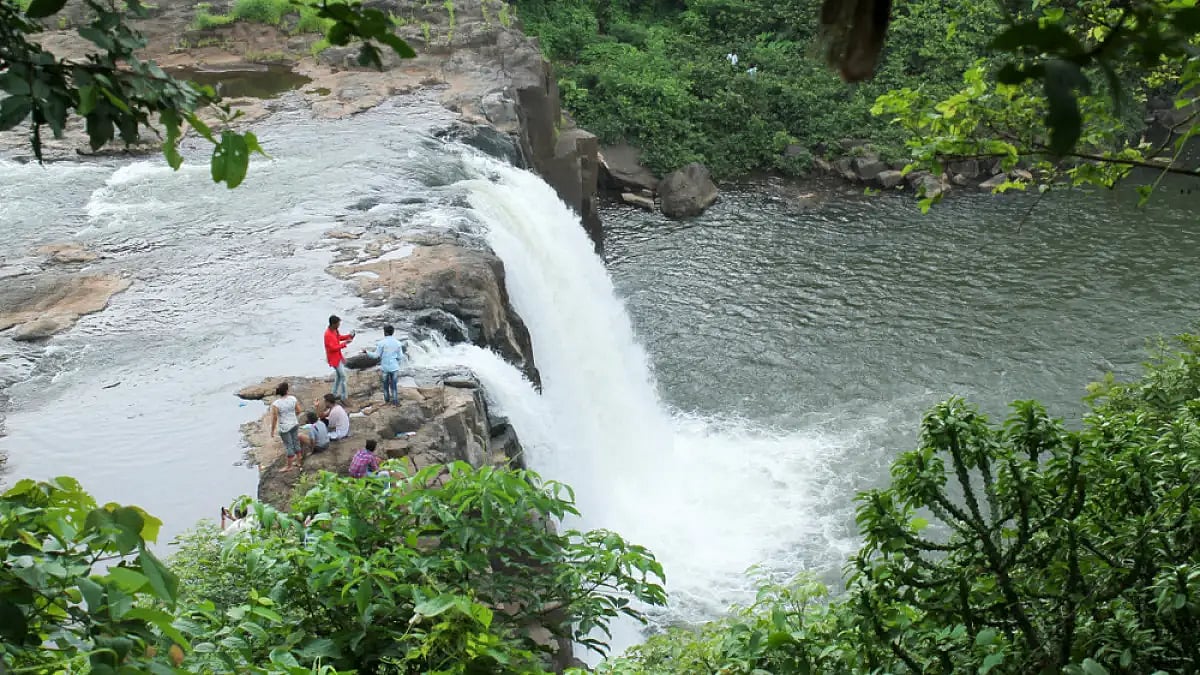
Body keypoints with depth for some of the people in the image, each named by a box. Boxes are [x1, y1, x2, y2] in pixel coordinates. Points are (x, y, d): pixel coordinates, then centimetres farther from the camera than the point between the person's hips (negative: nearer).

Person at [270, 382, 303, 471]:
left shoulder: (276, 404, -21)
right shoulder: (293, 398, -10)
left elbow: (274, 418, -16)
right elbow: (298, 411, 0)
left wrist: (273, 430, -3)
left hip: (284, 427, -4)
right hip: (294, 424, 4)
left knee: (288, 446, 6)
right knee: (295, 442, 21)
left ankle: (289, 466, 19)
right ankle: (298, 458, 39)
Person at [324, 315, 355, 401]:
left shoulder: (335, 330, 0)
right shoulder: (328, 334, -27)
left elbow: (339, 337, 18)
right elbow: (333, 348, -28)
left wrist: (348, 336, 1)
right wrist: (344, 343, -28)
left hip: (338, 356, 10)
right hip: (334, 358, -10)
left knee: (339, 375, 19)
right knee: (342, 376, -6)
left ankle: (335, 394, 31)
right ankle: (344, 397, 1)